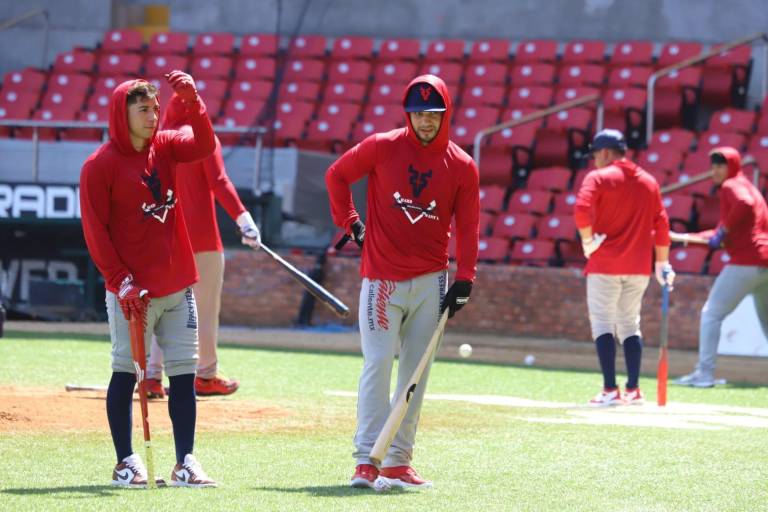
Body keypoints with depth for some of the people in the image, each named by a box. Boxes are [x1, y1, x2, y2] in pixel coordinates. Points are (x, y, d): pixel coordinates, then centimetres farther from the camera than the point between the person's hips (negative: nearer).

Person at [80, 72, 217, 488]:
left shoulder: (164, 148, 10)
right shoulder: (100, 165, -7)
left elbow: (204, 146, -6)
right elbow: (95, 230, -9)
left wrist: (191, 101, -20)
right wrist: (121, 281, -15)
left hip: (178, 285, 6)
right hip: (131, 292, -6)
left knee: (184, 373, 4)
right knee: (126, 372, 1)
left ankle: (185, 462, 6)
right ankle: (125, 462, 8)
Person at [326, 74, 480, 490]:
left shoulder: (462, 166, 2)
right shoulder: (381, 148, -3)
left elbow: (467, 226, 2)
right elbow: (337, 175, 11)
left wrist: (464, 280, -5)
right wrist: (349, 223, 4)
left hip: (431, 281, 3)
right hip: (382, 278, -3)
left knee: (416, 372, 5)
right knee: (377, 365, -9)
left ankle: (398, 462, 11)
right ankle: (367, 459, -9)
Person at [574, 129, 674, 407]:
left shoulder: (599, 178, -5)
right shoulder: (648, 181, 11)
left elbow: (582, 210, -22)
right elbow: (661, 224, 10)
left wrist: (588, 242, -10)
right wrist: (663, 263, 13)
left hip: (605, 263, -5)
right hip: (639, 266, 5)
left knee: (602, 323, -2)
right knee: (630, 325, 13)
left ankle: (610, 390, -10)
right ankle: (633, 390, 9)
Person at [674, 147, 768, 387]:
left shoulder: (731, 186, -2)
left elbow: (744, 205, -26)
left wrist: (722, 232, -17)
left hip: (745, 263, -9)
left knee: (711, 314, -3)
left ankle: (704, 373, -9)